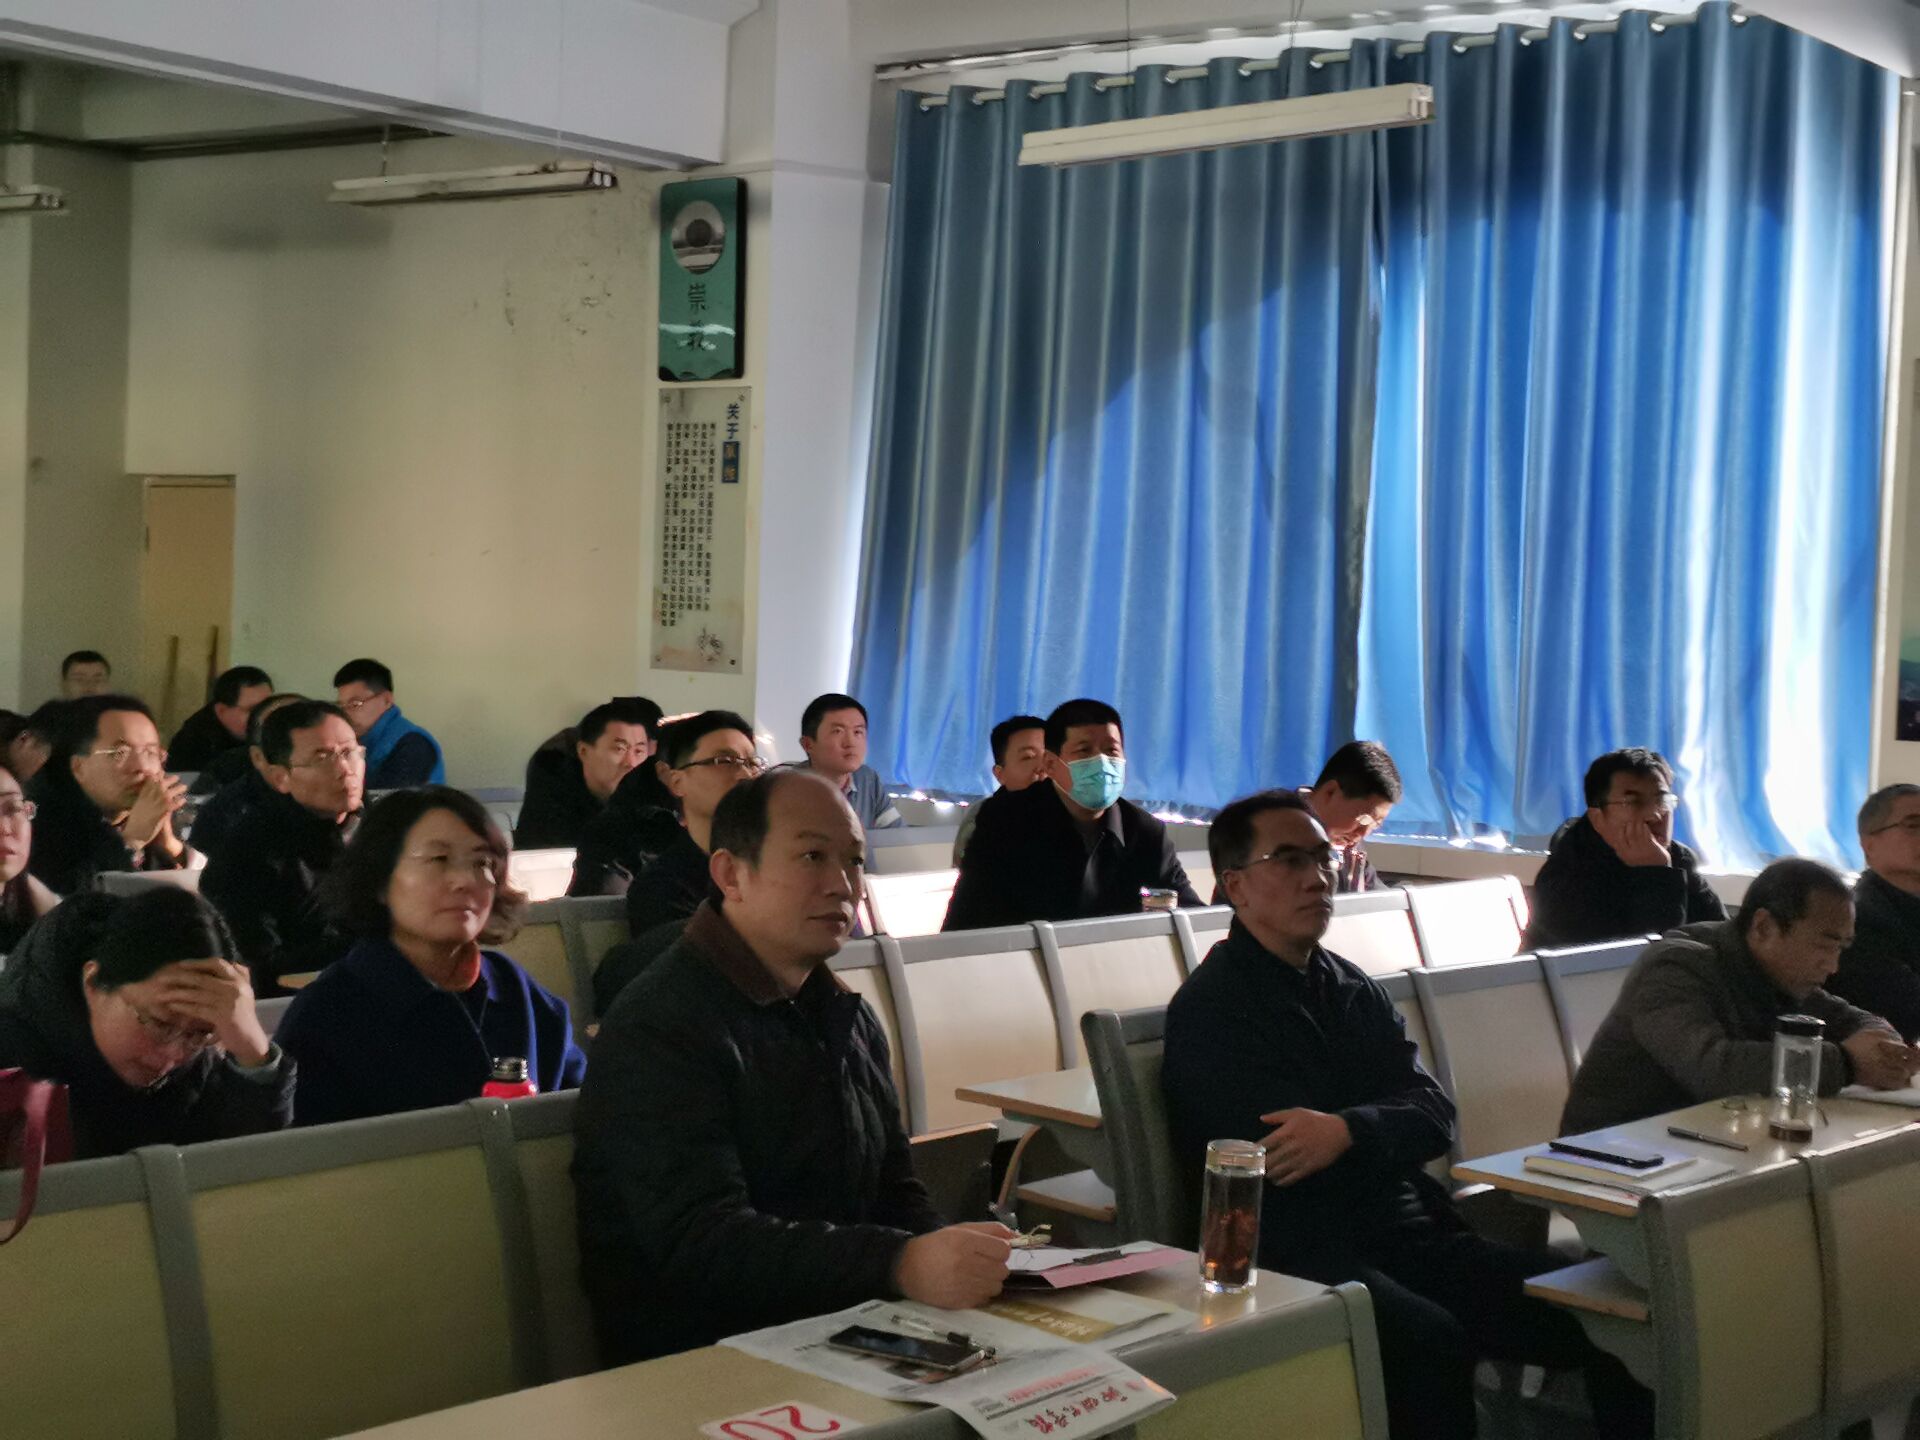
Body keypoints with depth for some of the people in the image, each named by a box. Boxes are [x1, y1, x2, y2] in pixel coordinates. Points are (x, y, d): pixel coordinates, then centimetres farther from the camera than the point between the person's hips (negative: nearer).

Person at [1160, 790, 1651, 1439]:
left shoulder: (1353, 989, 19)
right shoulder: (1208, 1008, -2)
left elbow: (1434, 1114, 6)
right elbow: (1279, 1151, -12)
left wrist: (1350, 1130, -14)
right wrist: (1387, 1129, -1)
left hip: (1412, 1238, 6)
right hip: (1303, 1257, -6)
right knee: (1431, 1341, -36)